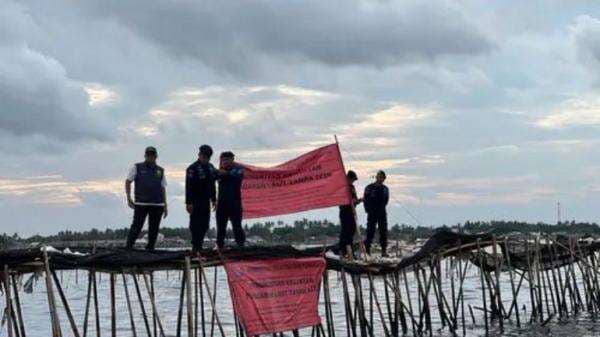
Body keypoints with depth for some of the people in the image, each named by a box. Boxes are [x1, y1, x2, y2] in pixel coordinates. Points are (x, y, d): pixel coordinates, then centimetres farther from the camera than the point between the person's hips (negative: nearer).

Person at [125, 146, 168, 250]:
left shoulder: (160, 171, 15)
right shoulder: (137, 168, 6)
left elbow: (163, 189, 16)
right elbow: (128, 182, 5)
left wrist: (165, 206, 11)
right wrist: (129, 198, -7)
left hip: (157, 205, 3)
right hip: (141, 204, -3)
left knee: (154, 229, 3)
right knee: (136, 227, -8)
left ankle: (150, 249, 9)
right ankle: (128, 248, -3)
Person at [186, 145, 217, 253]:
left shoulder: (210, 167, 14)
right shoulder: (193, 168, -10)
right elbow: (189, 186, -15)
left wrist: (214, 199, 18)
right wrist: (188, 202, -20)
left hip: (206, 200, 8)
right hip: (196, 202, -8)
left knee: (205, 225, 9)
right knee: (196, 224, -7)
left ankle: (199, 245, 16)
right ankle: (196, 247, -7)